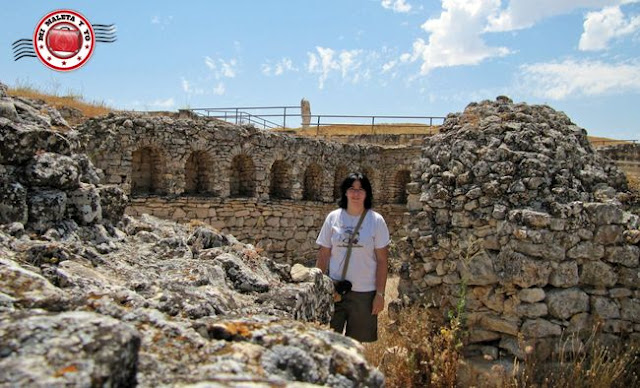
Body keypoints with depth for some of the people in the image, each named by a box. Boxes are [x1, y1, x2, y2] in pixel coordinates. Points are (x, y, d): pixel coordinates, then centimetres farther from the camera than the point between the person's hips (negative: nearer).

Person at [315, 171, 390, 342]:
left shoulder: (376, 221, -3)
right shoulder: (333, 218, 1)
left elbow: (382, 261, -2)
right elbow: (323, 256, 5)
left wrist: (380, 294, -5)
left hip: (365, 292, -1)